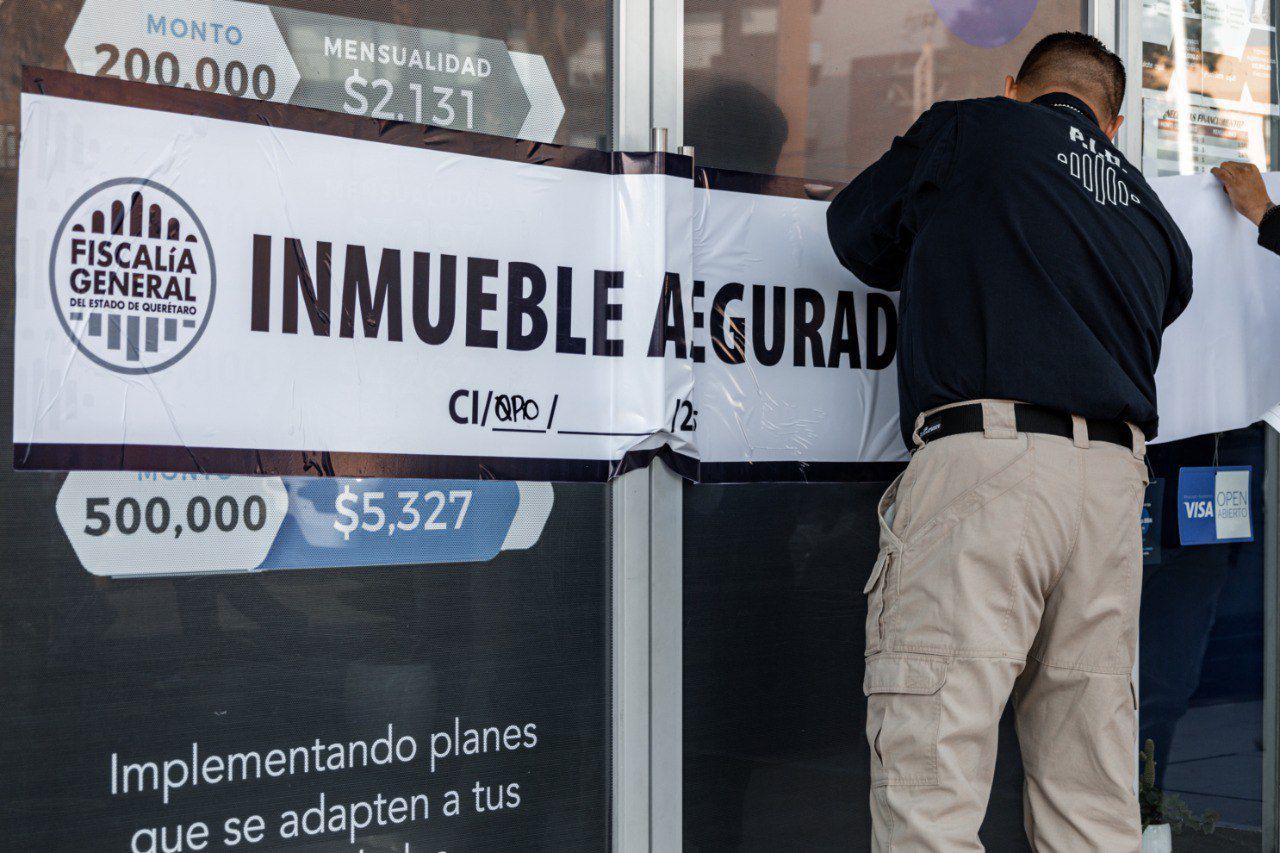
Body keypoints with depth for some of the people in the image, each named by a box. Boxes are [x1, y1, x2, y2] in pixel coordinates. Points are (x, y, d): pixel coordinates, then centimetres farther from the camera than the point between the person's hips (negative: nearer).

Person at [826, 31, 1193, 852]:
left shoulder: (968, 129, 12)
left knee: (929, 785, -10)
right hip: (1115, 477, 6)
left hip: (986, 458, -6)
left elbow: (857, 230, 21)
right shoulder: (1155, 220, 26)